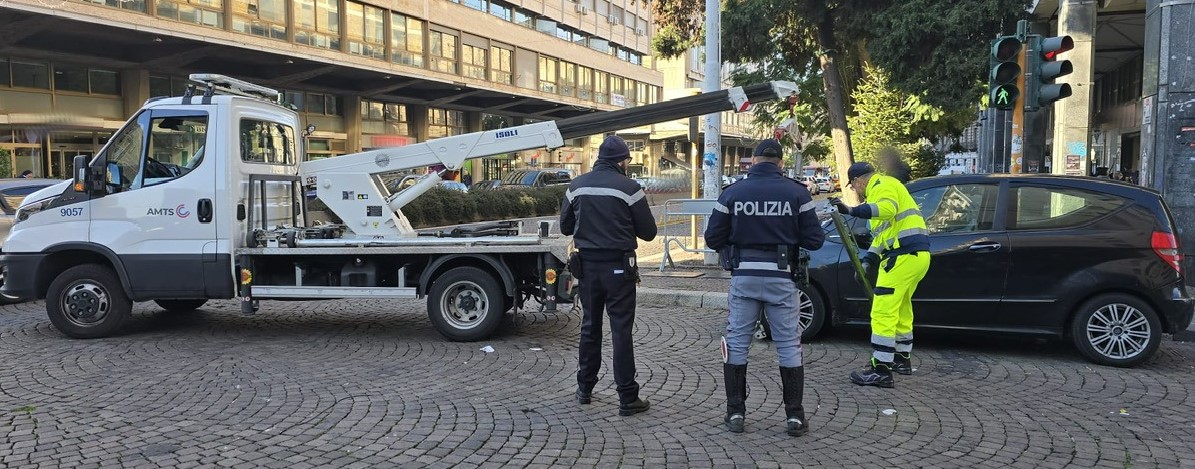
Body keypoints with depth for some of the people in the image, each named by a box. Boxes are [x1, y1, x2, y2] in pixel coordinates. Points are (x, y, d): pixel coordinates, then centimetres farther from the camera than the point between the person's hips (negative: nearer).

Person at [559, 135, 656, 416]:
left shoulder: (577, 186, 2)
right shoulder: (628, 187, -10)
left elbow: (565, 227, 9)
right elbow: (648, 232, -5)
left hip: (587, 264, 4)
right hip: (618, 266, -4)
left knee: (590, 326, 17)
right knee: (621, 330, -1)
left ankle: (585, 388, 27)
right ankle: (627, 398, 2)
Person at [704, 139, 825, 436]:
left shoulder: (733, 193, -2)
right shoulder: (796, 193, -3)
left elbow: (713, 238, 0)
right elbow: (814, 240, -2)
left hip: (744, 277, 1)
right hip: (781, 278, 0)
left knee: (737, 343, 10)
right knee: (789, 345, 8)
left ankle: (735, 413, 13)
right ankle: (794, 415, 11)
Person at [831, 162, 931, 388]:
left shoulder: (883, 185, -6)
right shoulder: (881, 189, 27)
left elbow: (887, 209, -30)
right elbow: (882, 234, 27)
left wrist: (851, 210, -38)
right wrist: (867, 262, 18)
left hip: (904, 257, -11)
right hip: (917, 256, 11)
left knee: (884, 312, -10)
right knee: (901, 310, 23)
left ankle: (880, 370, -11)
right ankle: (902, 359, 36)